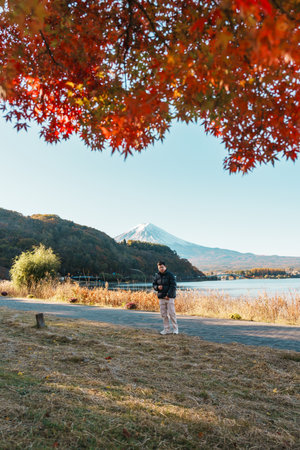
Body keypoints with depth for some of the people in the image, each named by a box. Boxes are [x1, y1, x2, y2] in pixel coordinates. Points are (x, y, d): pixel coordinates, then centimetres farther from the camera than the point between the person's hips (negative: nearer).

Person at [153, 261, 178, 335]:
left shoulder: (170, 275, -6)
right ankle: (167, 329, 13)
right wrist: (157, 287, -7)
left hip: (169, 297, -5)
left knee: (171, 313, -5)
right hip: (161, 297, 5)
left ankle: (175, 329, 7)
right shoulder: (157, 276, 9)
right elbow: (154, 285, 16)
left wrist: (168, 295, -16)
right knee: (164, 314, 6)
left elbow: (173, 286, -10)